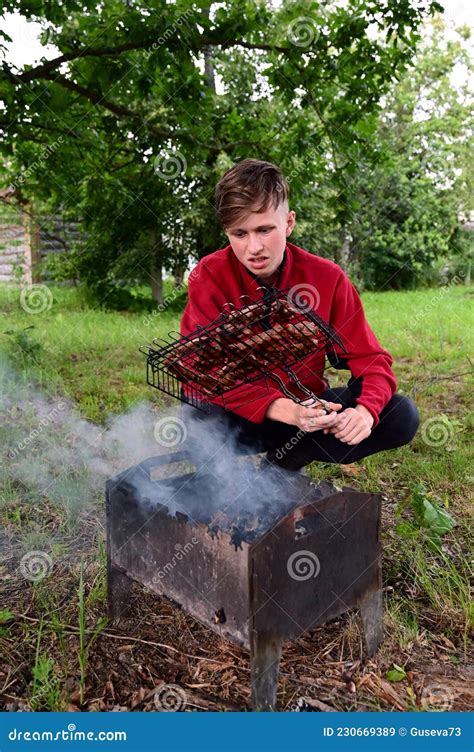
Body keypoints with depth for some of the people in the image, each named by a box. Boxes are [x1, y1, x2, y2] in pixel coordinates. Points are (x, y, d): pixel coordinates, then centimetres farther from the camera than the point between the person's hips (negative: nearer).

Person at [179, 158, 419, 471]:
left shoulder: (327, 278, -10)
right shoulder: (210, 277, -15)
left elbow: (371, 359, -7)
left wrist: (365, 410, -30)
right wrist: (285, 410, -36)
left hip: (307, 407, 3)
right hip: (242, 415, -2)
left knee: (401, 415, -15)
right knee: (201, 419, -35)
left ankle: (285, 459, -5)